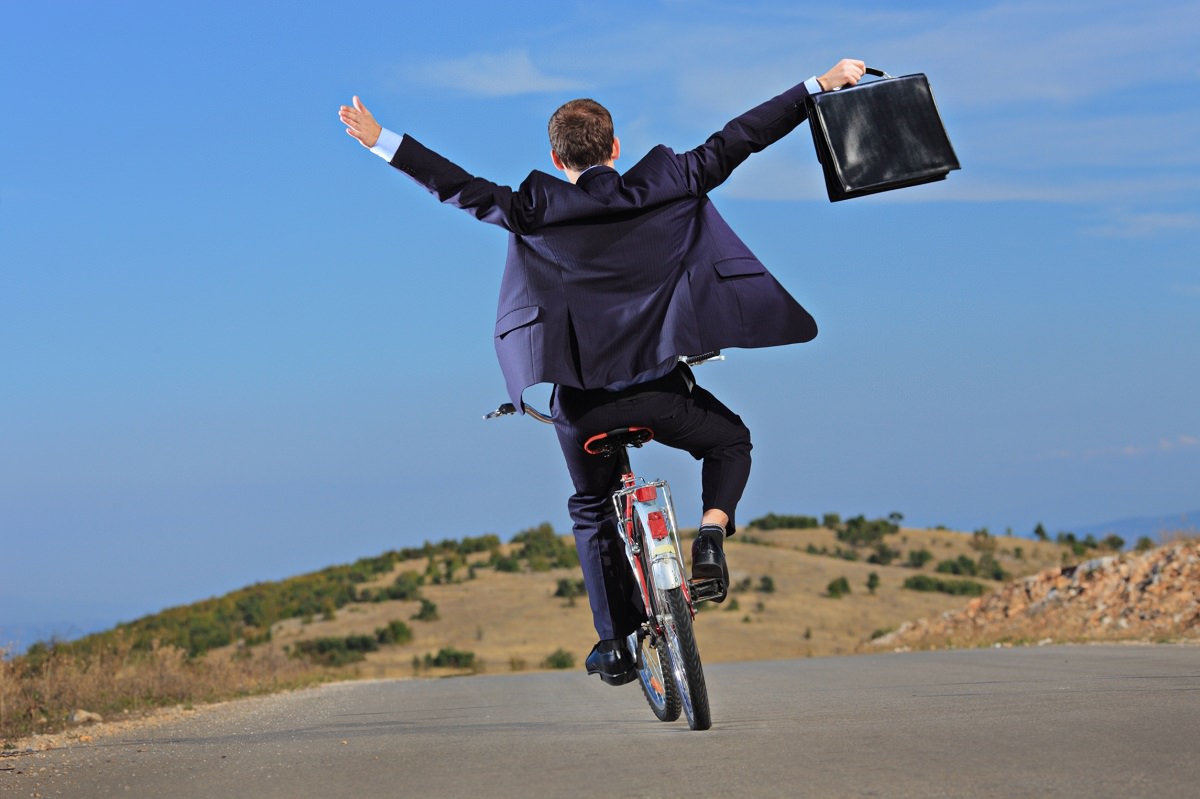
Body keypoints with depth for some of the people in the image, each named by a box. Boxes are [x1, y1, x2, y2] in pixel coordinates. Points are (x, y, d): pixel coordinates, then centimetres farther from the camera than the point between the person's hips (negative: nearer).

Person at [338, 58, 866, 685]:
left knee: (593, 512, 22)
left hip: (581, 400, 1)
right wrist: (822, 86, 9)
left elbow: (463, 188, -1)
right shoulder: (661, 189, 4)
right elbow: (736, 140, 6)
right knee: (729, 441, 28)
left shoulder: (536, 210, 2)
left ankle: (614, 643, 18)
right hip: (658, 388, 0)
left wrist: (383, 142, 5)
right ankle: (711, 533, 0)